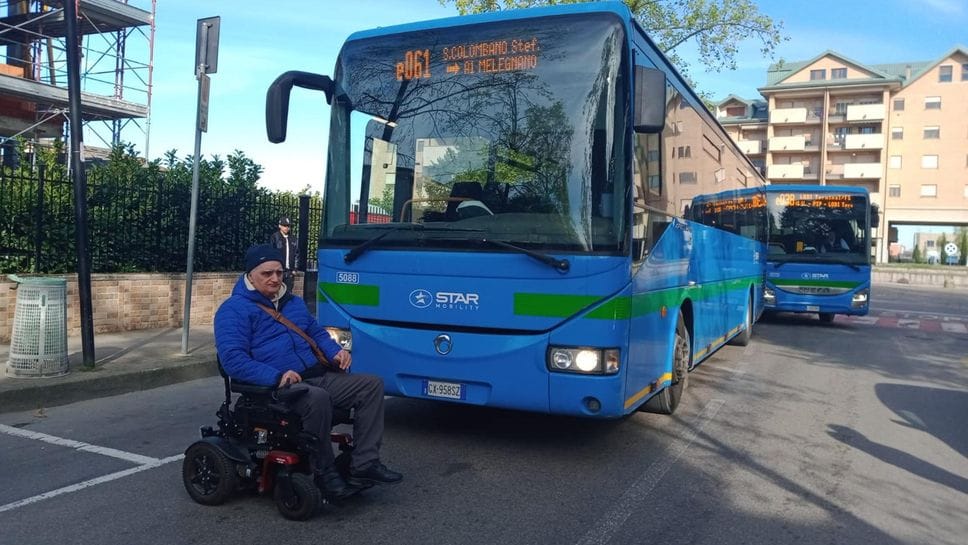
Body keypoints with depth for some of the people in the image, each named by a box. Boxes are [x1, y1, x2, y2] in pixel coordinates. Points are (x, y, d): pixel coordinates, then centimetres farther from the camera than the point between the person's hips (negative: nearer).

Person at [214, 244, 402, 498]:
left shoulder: (293, 302, 24)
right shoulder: (234, 309, -1)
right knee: (317, 398, -38)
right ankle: (324, 473, -20)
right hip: (275, 387, -8)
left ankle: (364, 465, -11)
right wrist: (277, 377, -25)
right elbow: (233, 360, -13)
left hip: (317, 376, 8)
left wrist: (335, 351, 7)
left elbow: (317, 332, 31)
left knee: (372, 385, -8)